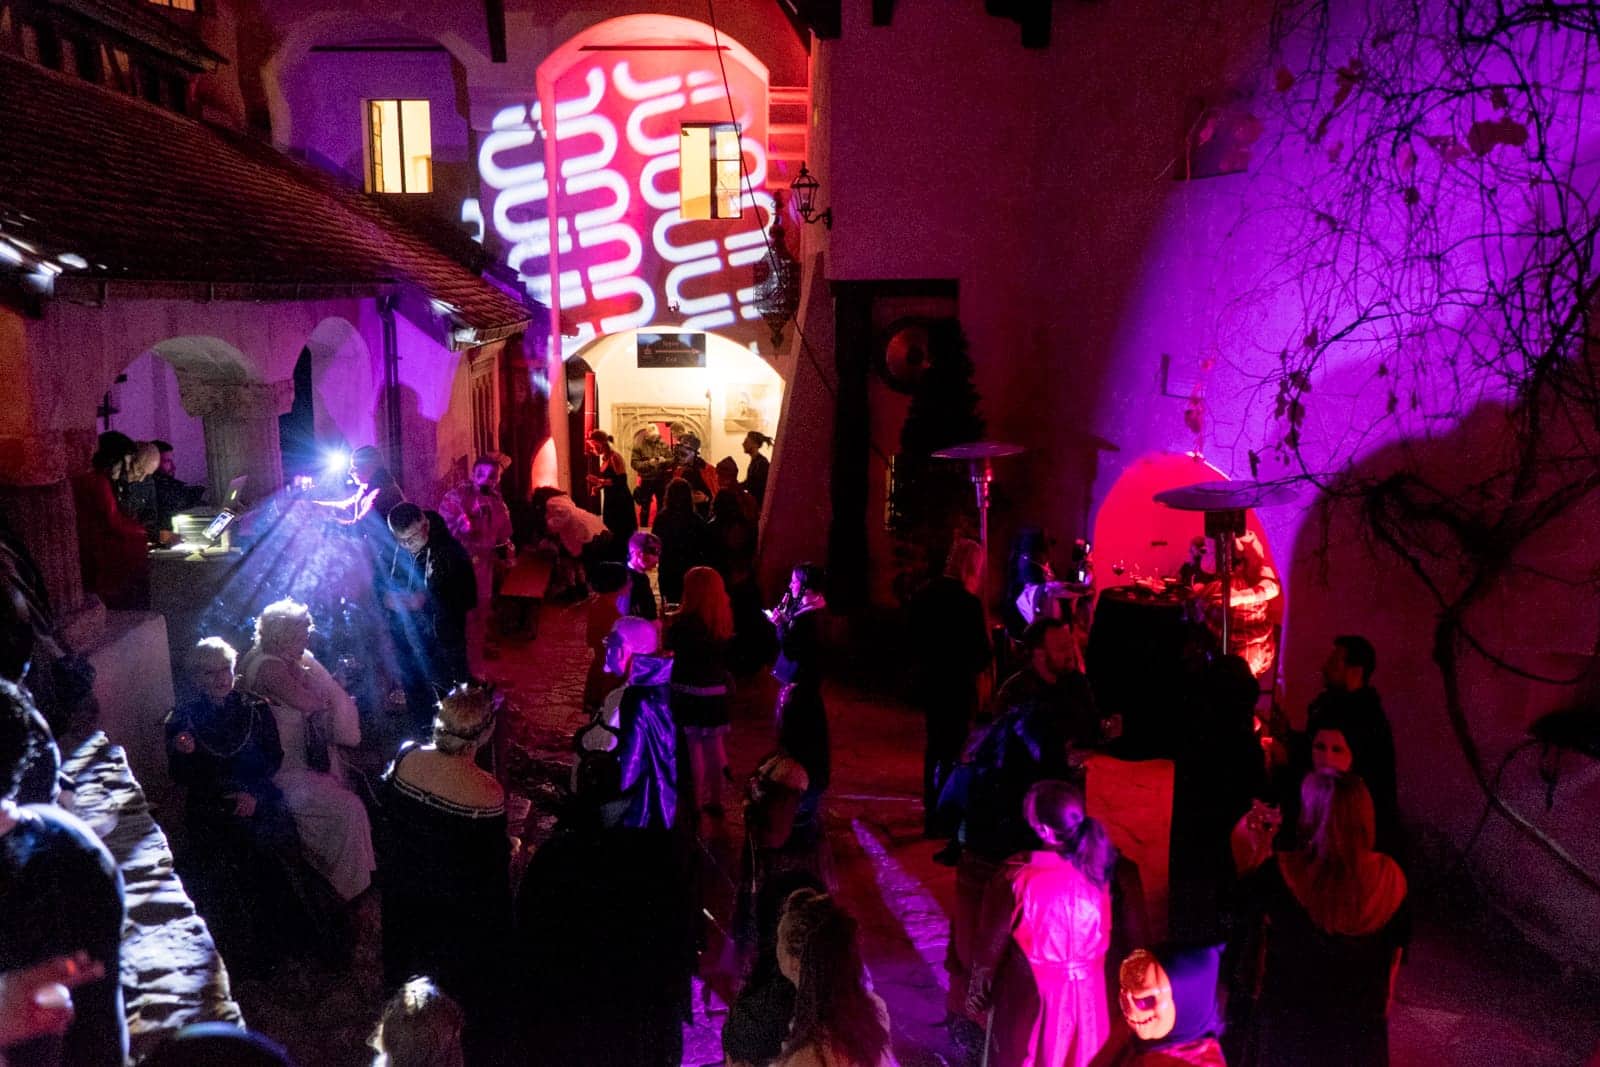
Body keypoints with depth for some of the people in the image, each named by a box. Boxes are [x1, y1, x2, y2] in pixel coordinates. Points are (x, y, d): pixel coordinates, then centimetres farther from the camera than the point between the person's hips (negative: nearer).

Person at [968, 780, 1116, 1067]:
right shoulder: (1099, 866, -16)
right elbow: (1109, 933, -2)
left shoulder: (1018, 877, -28)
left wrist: (978, 988, 1)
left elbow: (992, 942, -14)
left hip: (1032, 992, -3)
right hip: (1086, 990, 4)